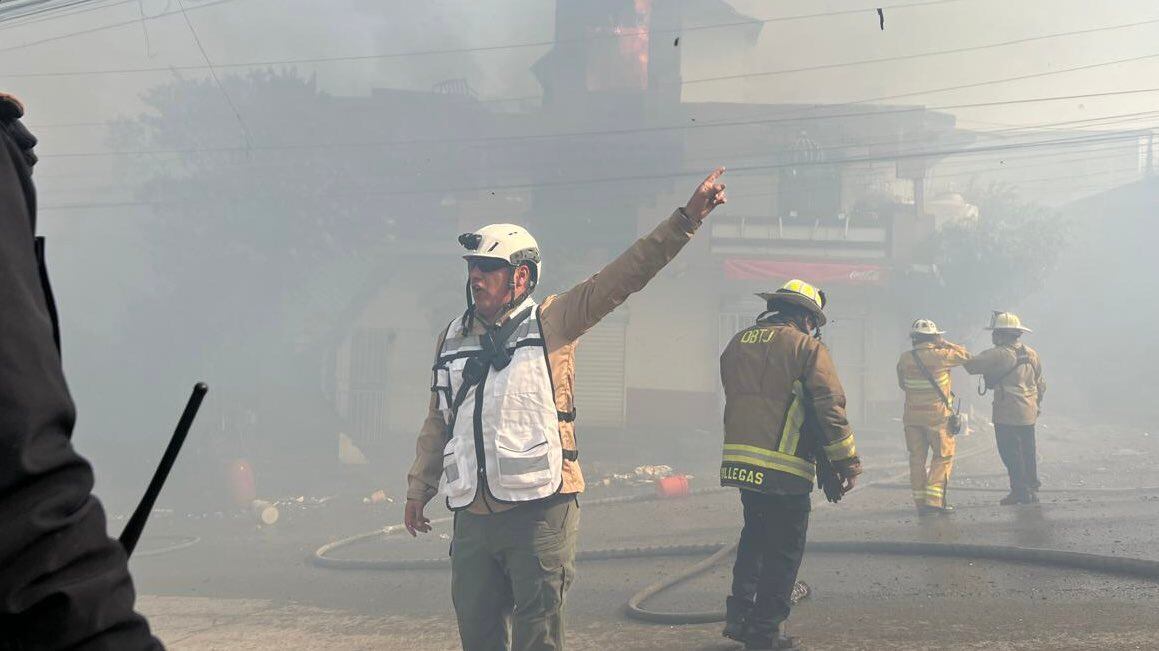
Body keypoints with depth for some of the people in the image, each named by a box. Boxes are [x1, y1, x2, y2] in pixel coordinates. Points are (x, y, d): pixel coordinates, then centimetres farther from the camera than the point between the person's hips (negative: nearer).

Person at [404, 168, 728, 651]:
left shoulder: (551, 322, 1)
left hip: (540, 511, -5)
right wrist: (418, 488, 21)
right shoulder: (453, 339, 15)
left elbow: (627, 274, -6)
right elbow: (437, 424, 22)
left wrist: (687, 218, -12)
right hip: (472, 516, 5)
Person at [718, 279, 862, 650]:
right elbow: (830, 408, -10)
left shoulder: (736, 344, 14)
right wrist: (848, 463, -5)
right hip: (785, 469, -6)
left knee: (755, 535, 23)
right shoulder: (806, 348, -7)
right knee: (783, 550, 4)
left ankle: (739, 615, 20)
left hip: (739, 462, 6)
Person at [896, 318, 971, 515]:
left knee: (917, 458, 10)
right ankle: (934, 499, -3)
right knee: (943, 456, 7)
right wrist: (945, 343, 10)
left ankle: (921, 501, 10)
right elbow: (966, 355, 3)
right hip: (938, 416, -4)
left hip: (912, 416, 4)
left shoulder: (904, 359, -1)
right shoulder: (940, 356, -13)